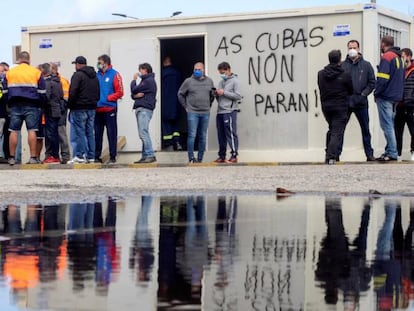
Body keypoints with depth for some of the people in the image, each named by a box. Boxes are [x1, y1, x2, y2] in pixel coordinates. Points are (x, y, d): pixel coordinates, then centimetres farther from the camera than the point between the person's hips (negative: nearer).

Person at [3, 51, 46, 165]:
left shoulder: (10, 73, 9)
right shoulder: (36, 72, 3)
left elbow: (5, 91, 11)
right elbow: (42, 92, 3)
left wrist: (9, 104, 19)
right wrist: (40, 104, 13)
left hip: (15, 106, 2)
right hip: (31, 106, -2)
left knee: (14, 131, 2)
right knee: (31, 130, -4)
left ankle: (12, 157, 1)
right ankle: (33, 157, -9)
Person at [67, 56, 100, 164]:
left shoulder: (78, 75, -10)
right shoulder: (94, 76, 17)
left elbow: (73, 92, -16)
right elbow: (98, 93, 19)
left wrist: (70, 104, -5)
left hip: (80, 109, -7)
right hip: (92, 108, 7)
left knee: (80, 132, -5)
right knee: (90, 132, 9)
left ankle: (80, 156, -7)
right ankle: (91, 156, 8)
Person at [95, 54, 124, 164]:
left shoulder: (114, 75, -2)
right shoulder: (97, 75, 12)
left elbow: (120, 92, -7)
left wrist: (107, 98, -13)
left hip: (110, 109, -5)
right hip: (98, 109, 5)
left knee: (111, 134, -2)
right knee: (97, 134, 7)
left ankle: (113, 157, 2)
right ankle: (96, 156, 13)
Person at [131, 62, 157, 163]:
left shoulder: (148, 81, -7)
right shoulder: (145, 80, 24)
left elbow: (134, 90, -9)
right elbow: (133, 94, 20)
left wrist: (134, 80, 9)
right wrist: (135, 95, -4)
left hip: (144, 109, -10)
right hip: (141, 110, 10)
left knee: (143, 133, -16)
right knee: (143, 134, 8)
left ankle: (150, 155, -19)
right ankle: (145, 156, 9)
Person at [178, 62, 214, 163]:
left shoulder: (209, 81, 7)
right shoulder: (188, 81, -2)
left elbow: (212, 95, 20)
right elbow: (180, 94, 6)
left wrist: (208, 106, 12)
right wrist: (185, 106, 2)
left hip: (205, 113, 4)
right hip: (192, 113, -3)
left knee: (203, 137, 6)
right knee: (192, 136, -9)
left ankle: (200, 158, 13)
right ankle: (191, 158, -7)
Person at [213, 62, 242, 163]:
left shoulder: (235, 81, -1)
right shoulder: (221, 82, 20)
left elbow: (238, 96, -11)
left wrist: (224, 92, -12)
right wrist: (217, 94, 2)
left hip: (230, 111, -7)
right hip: (220, 111, 7)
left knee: (231, 133, -9)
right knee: (221, 135, 8)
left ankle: (234, 155, -8)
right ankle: (222, 156, 14)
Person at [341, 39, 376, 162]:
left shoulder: (366, 65, 6)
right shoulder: (342, 65, 4)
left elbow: (372, 83, 5)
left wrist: (363, 94, -6)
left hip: (361, 103, 1)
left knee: (365, 129, 7)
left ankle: (369, 154, 13)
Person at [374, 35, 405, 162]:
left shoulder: (386, 57, -11)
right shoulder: (398, 58, 17)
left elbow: (382, 79, -19)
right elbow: (401, 79, 20)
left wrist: (376, 93, -9)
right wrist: (398, 93, 19)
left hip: (385, 96, -9)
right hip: (396, 97, 9)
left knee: (387, 125, -8)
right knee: (390, 125, 13)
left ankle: (392, 153, -11)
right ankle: (389, 151, 15)